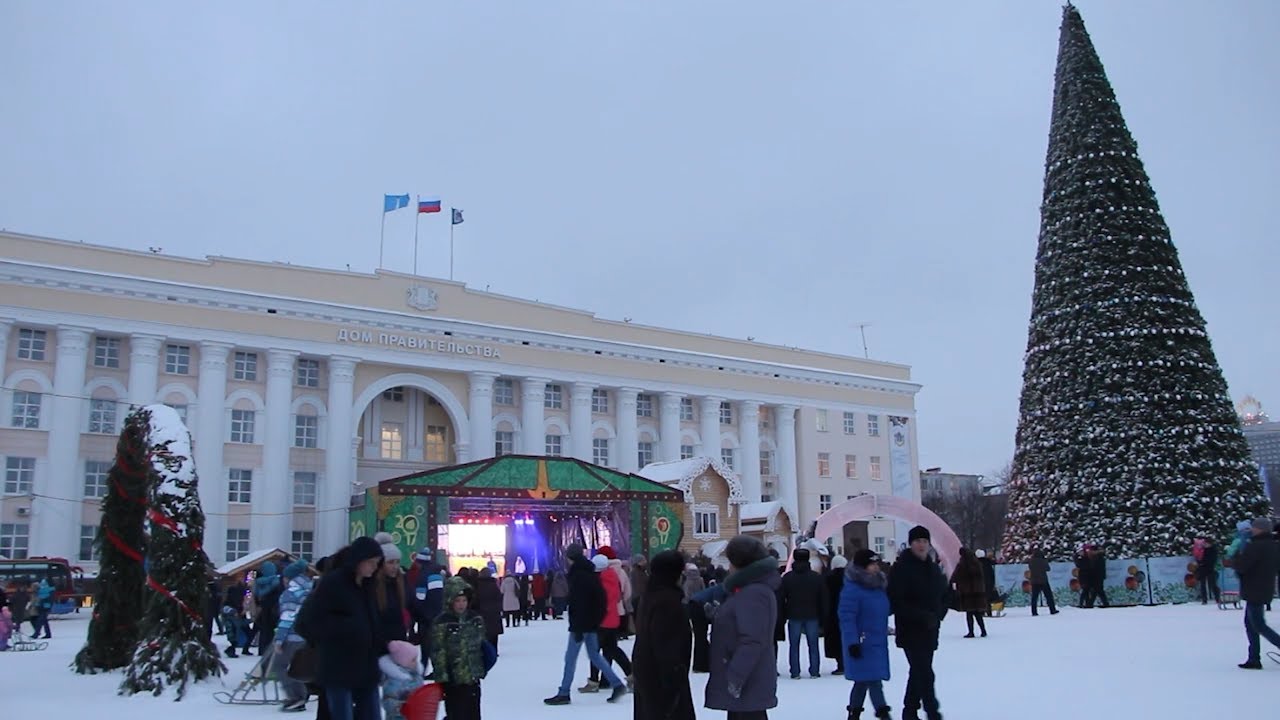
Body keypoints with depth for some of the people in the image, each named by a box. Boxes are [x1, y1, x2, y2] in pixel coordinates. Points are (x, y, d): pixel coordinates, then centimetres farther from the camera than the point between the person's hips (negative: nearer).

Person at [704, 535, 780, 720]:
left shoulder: (755, 593, -20)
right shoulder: (748, 589, 15)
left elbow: (751, 641, -27)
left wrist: (736, 676, -28)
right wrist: (717, 614, 9)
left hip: (748, 681, -11)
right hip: (742, 675, 11)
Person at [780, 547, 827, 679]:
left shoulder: (787, 578, -2)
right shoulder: (817, 577, 1)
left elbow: (781, 598, 0)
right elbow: (823, 599, 4)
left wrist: (782, 616, 6)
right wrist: (822, 616, 9)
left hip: (794, 616, -1)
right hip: (812, 616, 1)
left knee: (794, 645, 4)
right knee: (813, 645, 7)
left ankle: (795, 673, 2)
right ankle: (814, 672, 7)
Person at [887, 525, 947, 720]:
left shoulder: (934, 569, 11)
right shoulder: (902, 568, -10)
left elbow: (944, 597, 20)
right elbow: (895, 601, -15)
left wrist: (938, 615, 0)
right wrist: (921, 616, -19)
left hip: (930, 631, 7)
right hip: (911, 631, -7)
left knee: (918, 672, 15)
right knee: (924, 674, -12)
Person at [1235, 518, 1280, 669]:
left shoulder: (1255, 546, -20)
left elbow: (1241, 567, -20)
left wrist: (1238, 555, -3)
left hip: (1254, 591, -9)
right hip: (1266, 591, 9)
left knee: (1259, 625, -2)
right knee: (1250, 623, 14)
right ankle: (1254, 659, 15)